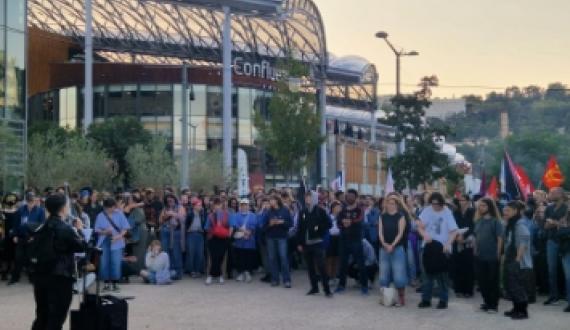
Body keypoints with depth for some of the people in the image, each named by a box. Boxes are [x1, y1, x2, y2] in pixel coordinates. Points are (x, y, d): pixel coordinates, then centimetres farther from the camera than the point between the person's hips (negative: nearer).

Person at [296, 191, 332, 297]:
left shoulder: (320, 211, -3)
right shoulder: (302, 212, 8)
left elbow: (328, 224, -2)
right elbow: (300, 228, 9)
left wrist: (319, 229, -14)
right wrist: (299, 243, 5)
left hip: (317, 243, -5)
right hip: (306, 244, 5)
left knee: (321, 266, -7)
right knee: (310, 267, 10)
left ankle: (326, 289, -2)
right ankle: (314, 288, 20)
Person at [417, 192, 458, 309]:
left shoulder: (447, 213, -9)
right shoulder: (427, 211, 0)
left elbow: (454, 231, -12)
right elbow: (420, 227, 0)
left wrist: (448, 243, -27)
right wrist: (425, 235, -21)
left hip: (442, 248, -3)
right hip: (428, 246, 3)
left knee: (441, 275, 2)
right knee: (428, 274, 9)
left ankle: (443, 300, 12)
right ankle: (426, 299, 17)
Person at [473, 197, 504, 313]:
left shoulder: (495, 221, -8)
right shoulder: (478, 221, 9)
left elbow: (500, 238, -10)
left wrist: (498, 254, -12)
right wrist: (475, 250, 9)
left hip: (492, 256, -6)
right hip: (480, 256, 6)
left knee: (492, 281, 2)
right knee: (481, 280, 10)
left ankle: (494, 305, 11)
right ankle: (487, 302, 23)